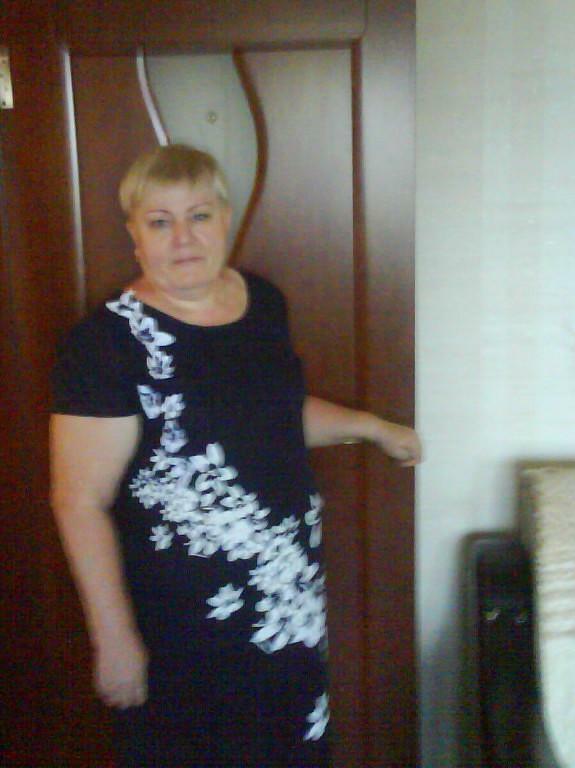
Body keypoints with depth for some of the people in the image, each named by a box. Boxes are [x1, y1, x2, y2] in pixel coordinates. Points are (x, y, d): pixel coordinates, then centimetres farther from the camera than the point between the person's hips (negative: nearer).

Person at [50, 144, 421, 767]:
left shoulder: (263, 300, 2)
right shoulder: (108, 341, -18)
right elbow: (80, 502, -17)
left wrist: (368, 425, 13)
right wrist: (114, 639, -15)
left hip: (291, 597, 6)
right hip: (182, 625, -6)